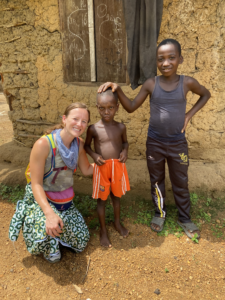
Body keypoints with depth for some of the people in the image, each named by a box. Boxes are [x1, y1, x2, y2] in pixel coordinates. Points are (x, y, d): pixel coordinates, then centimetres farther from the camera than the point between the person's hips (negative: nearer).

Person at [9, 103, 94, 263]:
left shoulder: (79, 144, -9)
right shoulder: (43, 144, -27)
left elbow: (86, 170, 4)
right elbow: (36, 184, -24)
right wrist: (49, 213, -37)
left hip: (66, 201, 6)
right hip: (42, 198, -5)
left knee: (81, 243, 10)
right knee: (49, 229, -36)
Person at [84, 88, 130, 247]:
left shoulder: (121, 127, -3)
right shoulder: (93, 129, -10)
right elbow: (87, 145, 2)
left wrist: (125, 151, -8)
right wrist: (94, 155, -16)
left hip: (118, 166, 3)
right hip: (102, 167, -2)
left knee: (116, 196, 21)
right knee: (101, 199, 12)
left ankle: (118, 222, 45)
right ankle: (103, 230, 31)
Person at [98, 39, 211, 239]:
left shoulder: (187, 82, -9)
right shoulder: (151, 84, -8)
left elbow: (206, 94, 10)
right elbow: (131, 108, -5)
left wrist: (189, 115, -3)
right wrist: (118, 89, -20)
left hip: (178, 143, 0)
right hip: (154, 142, 1)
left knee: (180, 183, 13)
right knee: (156, 180, 16)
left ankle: (184, 218, 34)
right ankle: (160, 213, 38)